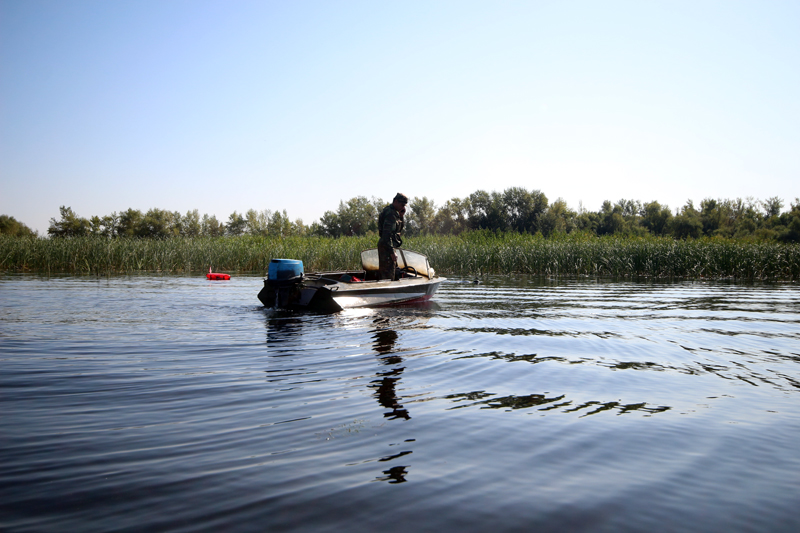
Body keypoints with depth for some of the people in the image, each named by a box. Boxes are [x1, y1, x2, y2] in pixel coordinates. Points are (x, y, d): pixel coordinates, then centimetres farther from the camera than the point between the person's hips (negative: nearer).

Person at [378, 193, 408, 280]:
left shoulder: (394, 212, 15)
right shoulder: (391, 214, -17)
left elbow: (399, 230, 20)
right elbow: (386, 234, -25)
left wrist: (400, 216, 6)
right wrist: (392, 252, -26)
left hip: (385, 244, 11)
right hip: (387, 246, -11)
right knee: (389, 275, -9)